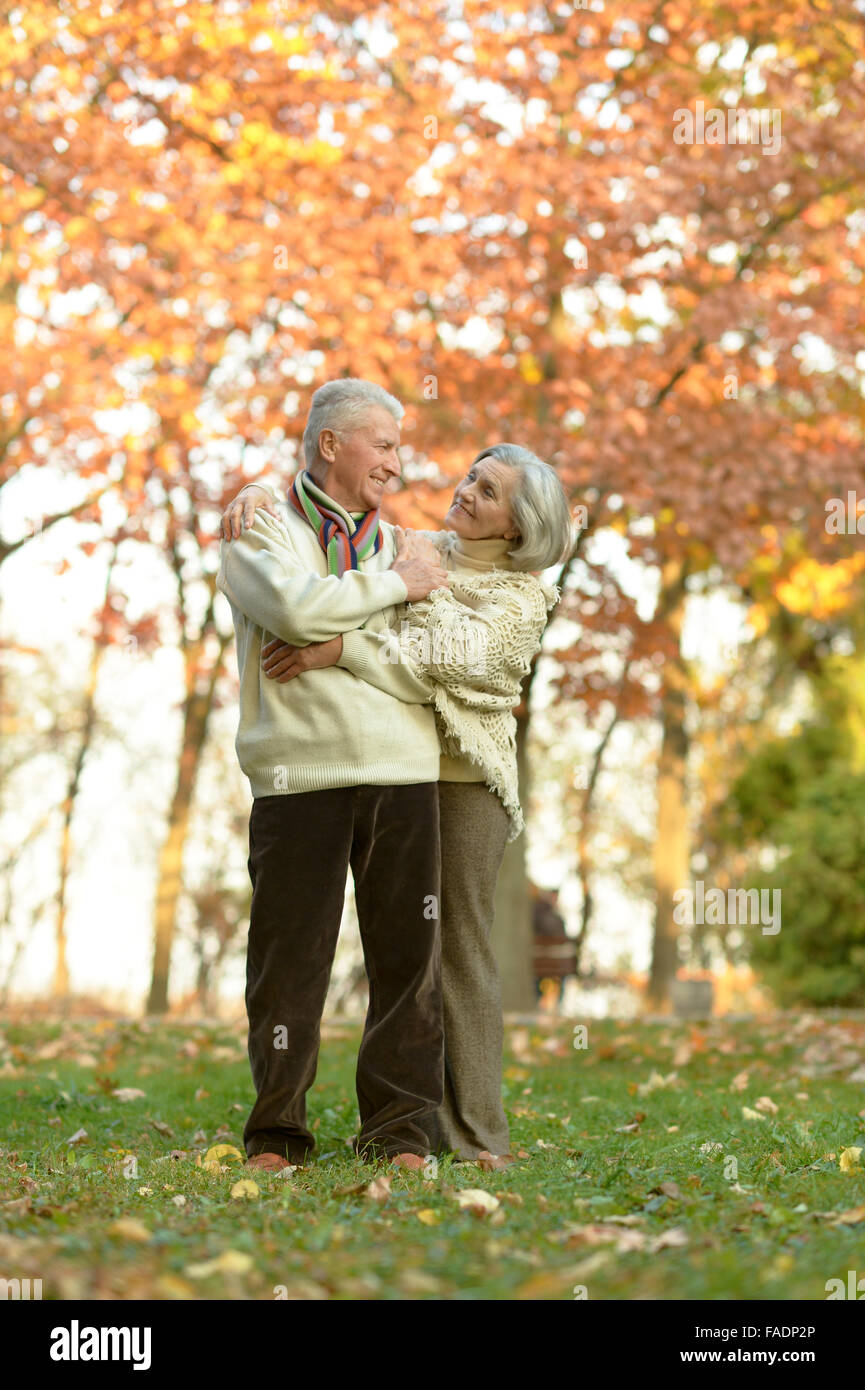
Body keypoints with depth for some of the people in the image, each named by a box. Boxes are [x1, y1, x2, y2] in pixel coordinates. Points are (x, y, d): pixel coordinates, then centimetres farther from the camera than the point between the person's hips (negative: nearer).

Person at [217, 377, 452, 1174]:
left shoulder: (396, 543, 23)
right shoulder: (261, 531, 8)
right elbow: (294, 606, -13)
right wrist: (391, 586, -3)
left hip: (404, 775, 4)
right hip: (300, 774, -4)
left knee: (409, 958, 1)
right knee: (290, 958, -2)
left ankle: (398, 1132, 8)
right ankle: (277, 1132, 10)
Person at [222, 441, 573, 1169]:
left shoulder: (524, 596, -2)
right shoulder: (413, 551, 12)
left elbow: (450, 652, -19)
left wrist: (341, 649, -29)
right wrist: (261, 493, -9)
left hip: (464, 774, -4)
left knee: (460, 946, -7)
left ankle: (474, 1131, -4)